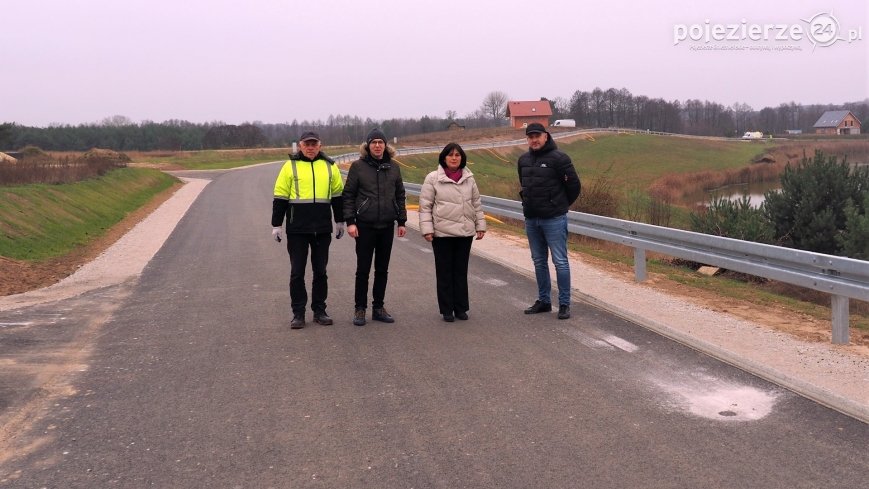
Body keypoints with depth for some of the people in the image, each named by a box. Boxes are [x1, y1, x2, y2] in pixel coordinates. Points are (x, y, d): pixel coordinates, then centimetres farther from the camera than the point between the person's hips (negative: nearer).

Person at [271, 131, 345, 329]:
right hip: (297, 230, -2)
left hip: (323, 229, 2)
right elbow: (280, 197, 1)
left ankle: (319, 311, 20)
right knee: (297, 272, 3)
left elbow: (337, 195, 15)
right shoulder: (290, 166, 0)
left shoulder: (329, 166, 7)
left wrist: (340, 221, 16)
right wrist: (276, 225, -1)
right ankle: (298, 313, 12)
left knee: (320, 271, 9)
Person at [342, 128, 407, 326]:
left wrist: (401, 221, 7)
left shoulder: (393, 168, 6)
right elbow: (348, 195, -3)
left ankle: (378, 308, 20)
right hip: (365, 226, -3)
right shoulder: (358, 166, -3)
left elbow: (400, 196, 11)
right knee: (363, 269, 2)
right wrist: (350, 221, -9)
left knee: (382, 269, 10)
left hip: (387, 226, 3)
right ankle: (360, 309, 12)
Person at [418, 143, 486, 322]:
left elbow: (477, 204, 13)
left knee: (461, 271, 10)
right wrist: (426, 229, -11)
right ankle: (447, 309, 14)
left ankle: (461, 307, 20)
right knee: (445, 272, 5)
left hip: (465, 232, 3)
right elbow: (425, 205, -5)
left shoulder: (469, 178, 8)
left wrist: (480, 225, 9)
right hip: (442, 233, -3)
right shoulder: (433, 178, -4)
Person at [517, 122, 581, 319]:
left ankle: (564, 304, 4)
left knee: (560, 262, -3)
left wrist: (562, 205, 5)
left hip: (554, 219, -6)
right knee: (539, 262, 14)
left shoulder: (559, 158, -10)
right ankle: (543, 301, 24)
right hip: (531, 219, 7)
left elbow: (574, 184, -5)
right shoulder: (523, 160, 9)